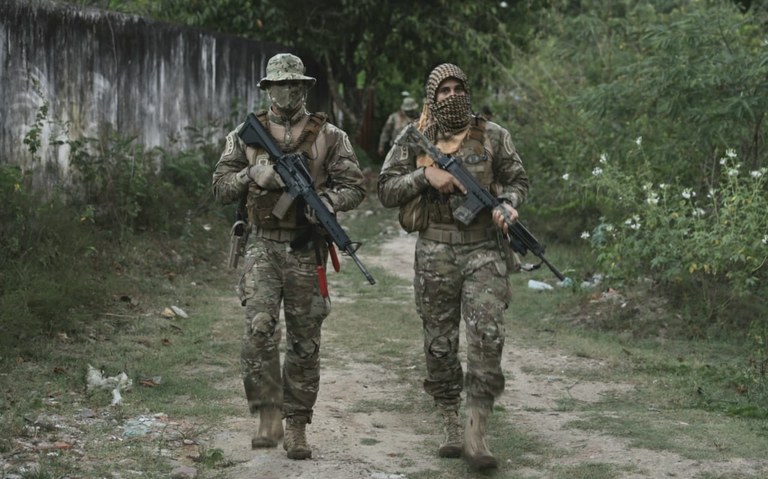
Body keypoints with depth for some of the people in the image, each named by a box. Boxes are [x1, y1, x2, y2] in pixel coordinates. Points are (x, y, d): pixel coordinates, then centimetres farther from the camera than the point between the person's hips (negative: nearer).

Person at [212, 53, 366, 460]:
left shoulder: (329, 136, 3)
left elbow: (354, 186, 1)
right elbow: (220, 188, 6)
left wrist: (327, 201, -19)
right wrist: (252, 175, -13)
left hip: (306, 251, 0)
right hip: (263, 247, 0)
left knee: (305, 344, 4)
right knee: (259, 329, -18)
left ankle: (296, 426, 15)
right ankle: (269, 417, -10)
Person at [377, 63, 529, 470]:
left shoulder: (492, 136, 4)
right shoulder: (414, 141, 4)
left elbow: (518, 179, 12)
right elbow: (386, 190, 2)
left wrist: (508, 205, -9)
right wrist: (425, 175, -12)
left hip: (484, 248, -1)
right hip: (435, 252, 1)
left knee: (486, 337, -13)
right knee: (439, 344, 6)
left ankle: (476, 432, -9)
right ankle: (451, 428, 19)